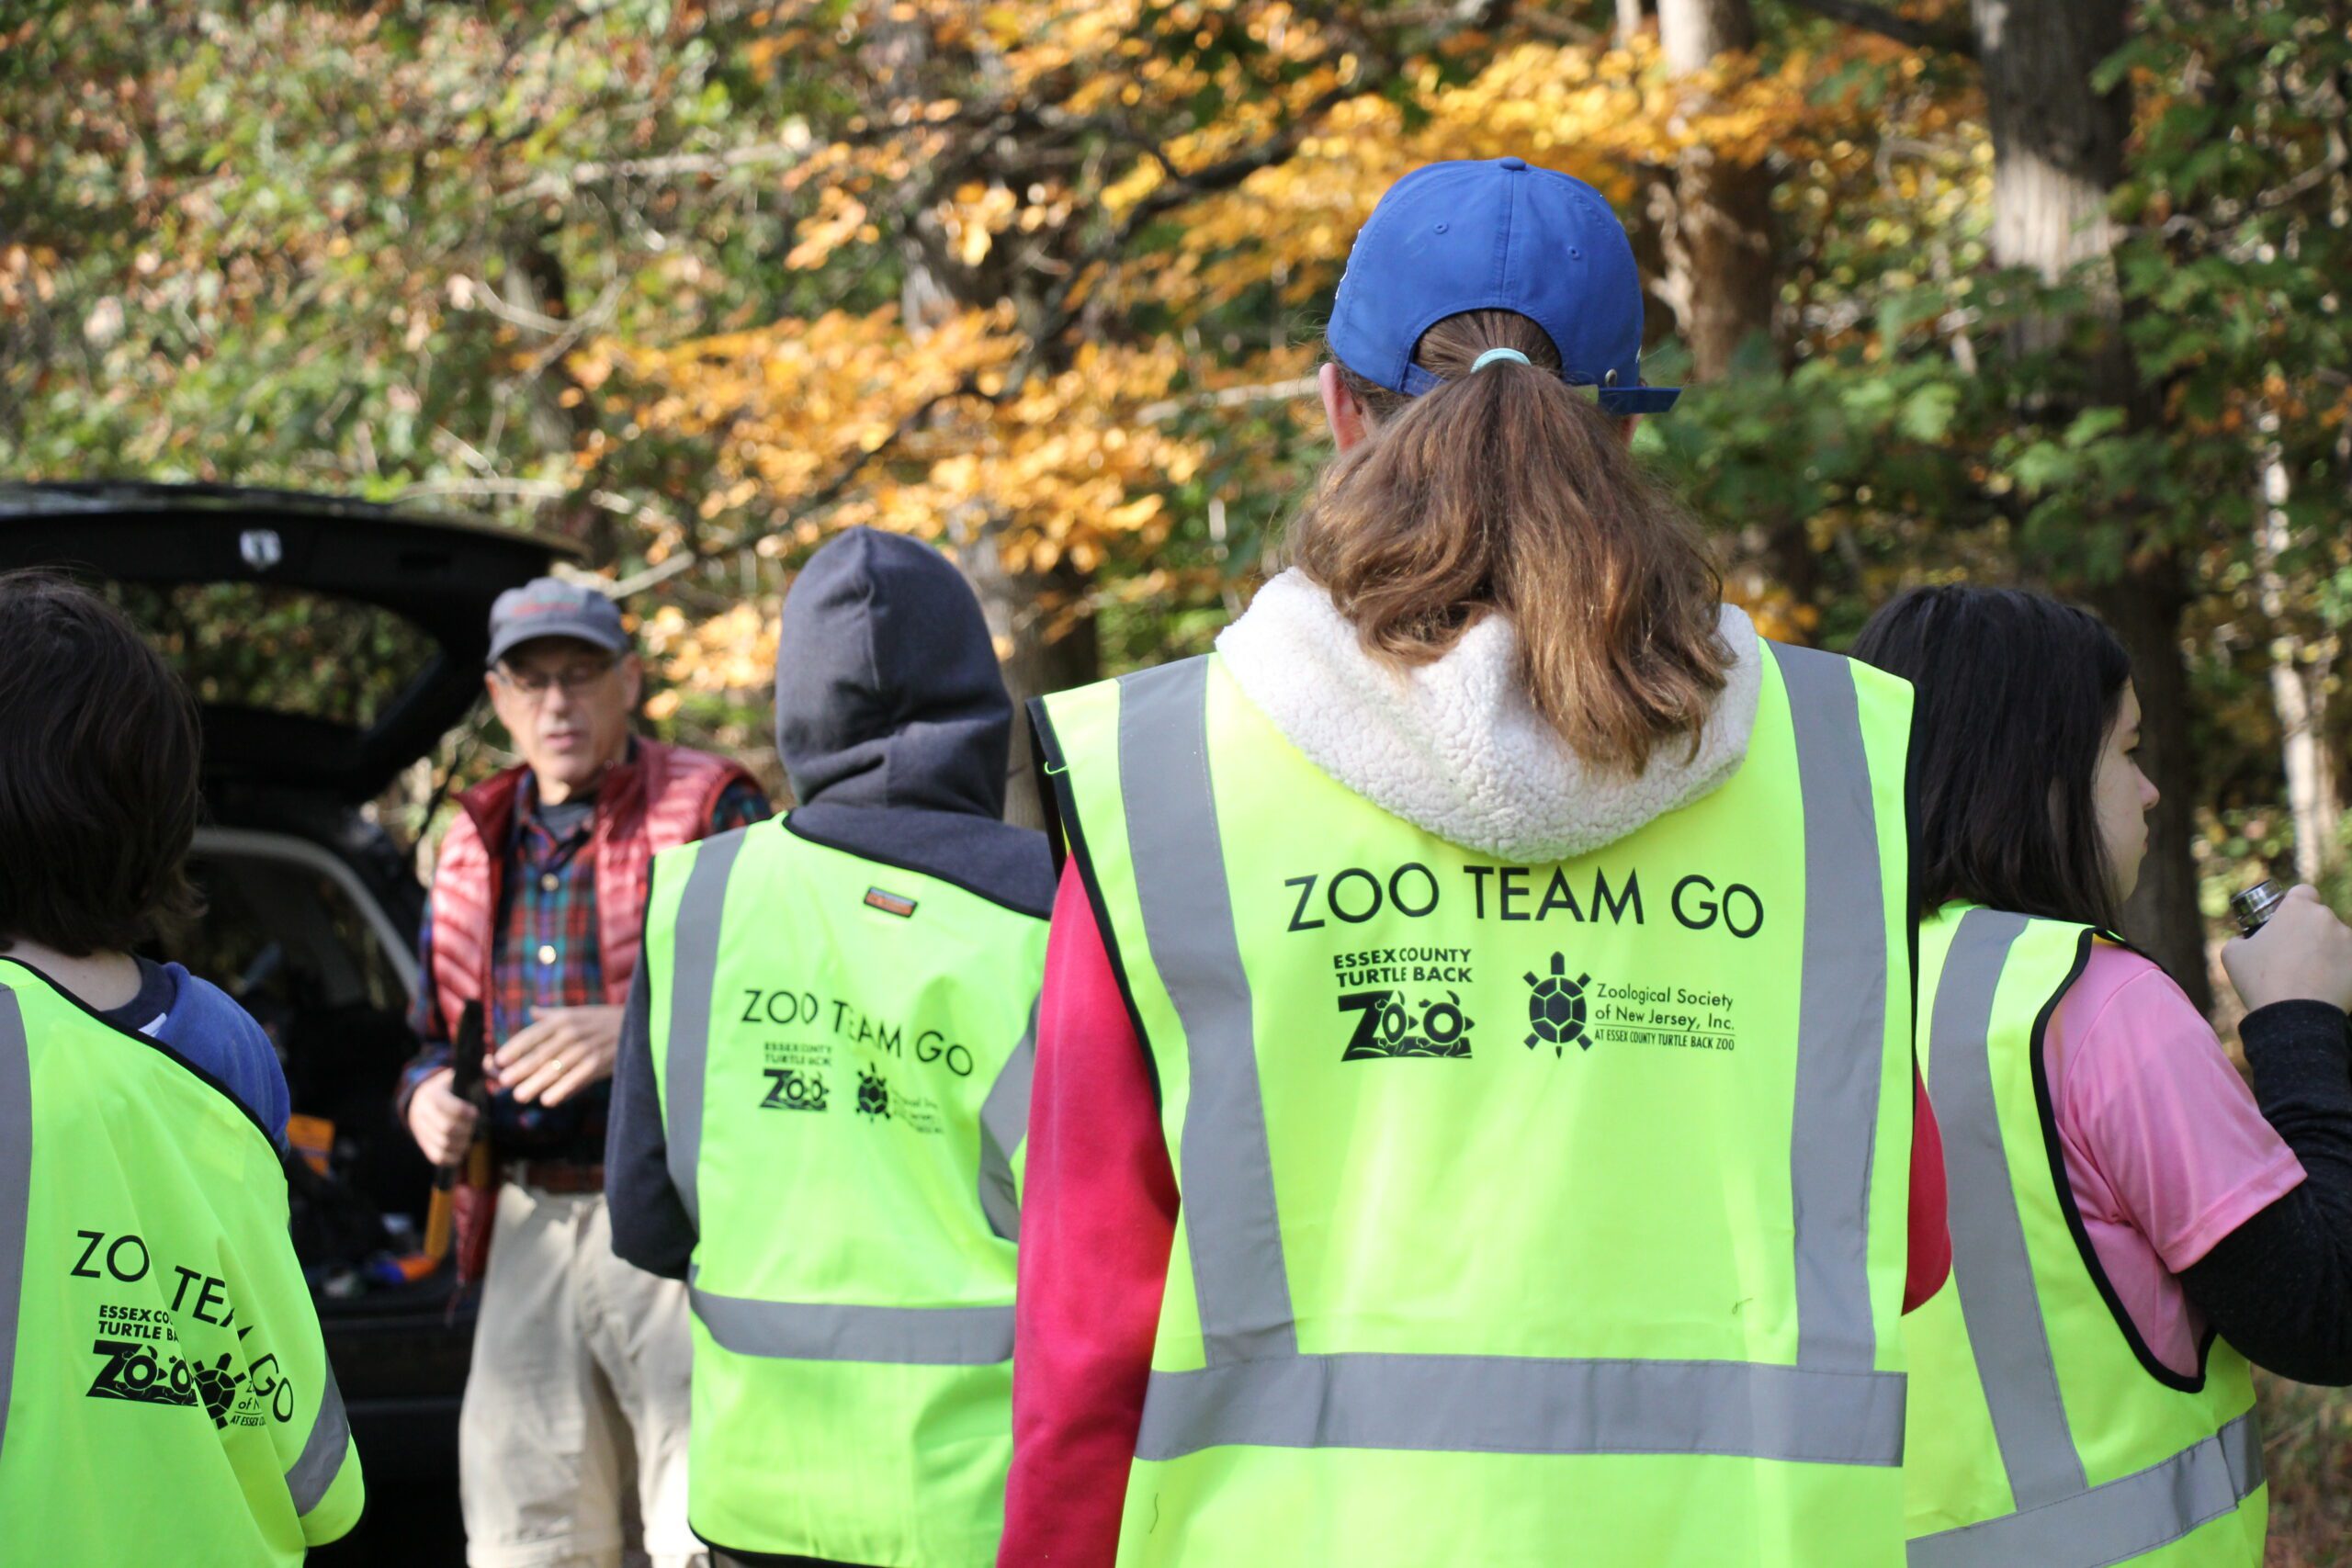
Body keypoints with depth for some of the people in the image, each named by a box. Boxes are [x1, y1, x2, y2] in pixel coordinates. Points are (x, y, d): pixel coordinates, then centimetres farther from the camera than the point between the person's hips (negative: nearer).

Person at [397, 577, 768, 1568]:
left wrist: (637, 1030, -27)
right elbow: (437, 1034, 27)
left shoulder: (712, 814, -1)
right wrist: (428, 1097, 4)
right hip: (530, 1229, 6)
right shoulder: (477, 846, 18)